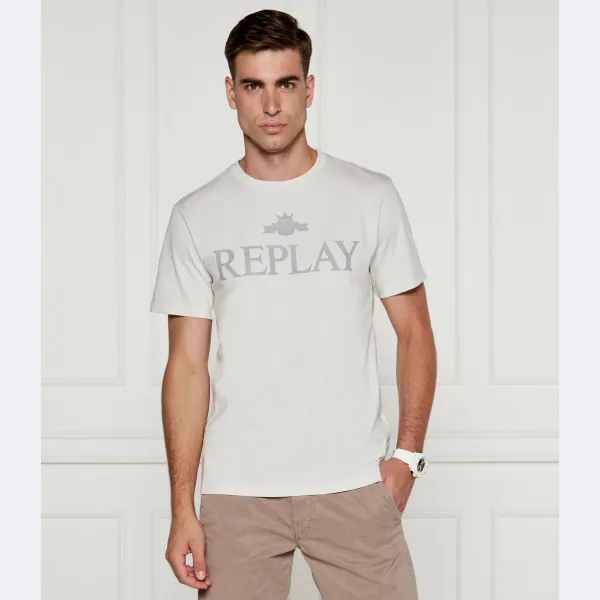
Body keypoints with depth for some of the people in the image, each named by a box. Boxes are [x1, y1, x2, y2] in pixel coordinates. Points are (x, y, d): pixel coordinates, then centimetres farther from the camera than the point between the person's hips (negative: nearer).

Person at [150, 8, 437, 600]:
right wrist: (182, 508, -2)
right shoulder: (196, 217, 4)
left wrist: (407, 453, -4)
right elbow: (188, 366, 3)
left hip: (352, 484, 0)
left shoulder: (371, 197, 3)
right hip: (236, 490, 1)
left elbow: (413, 330, 6)